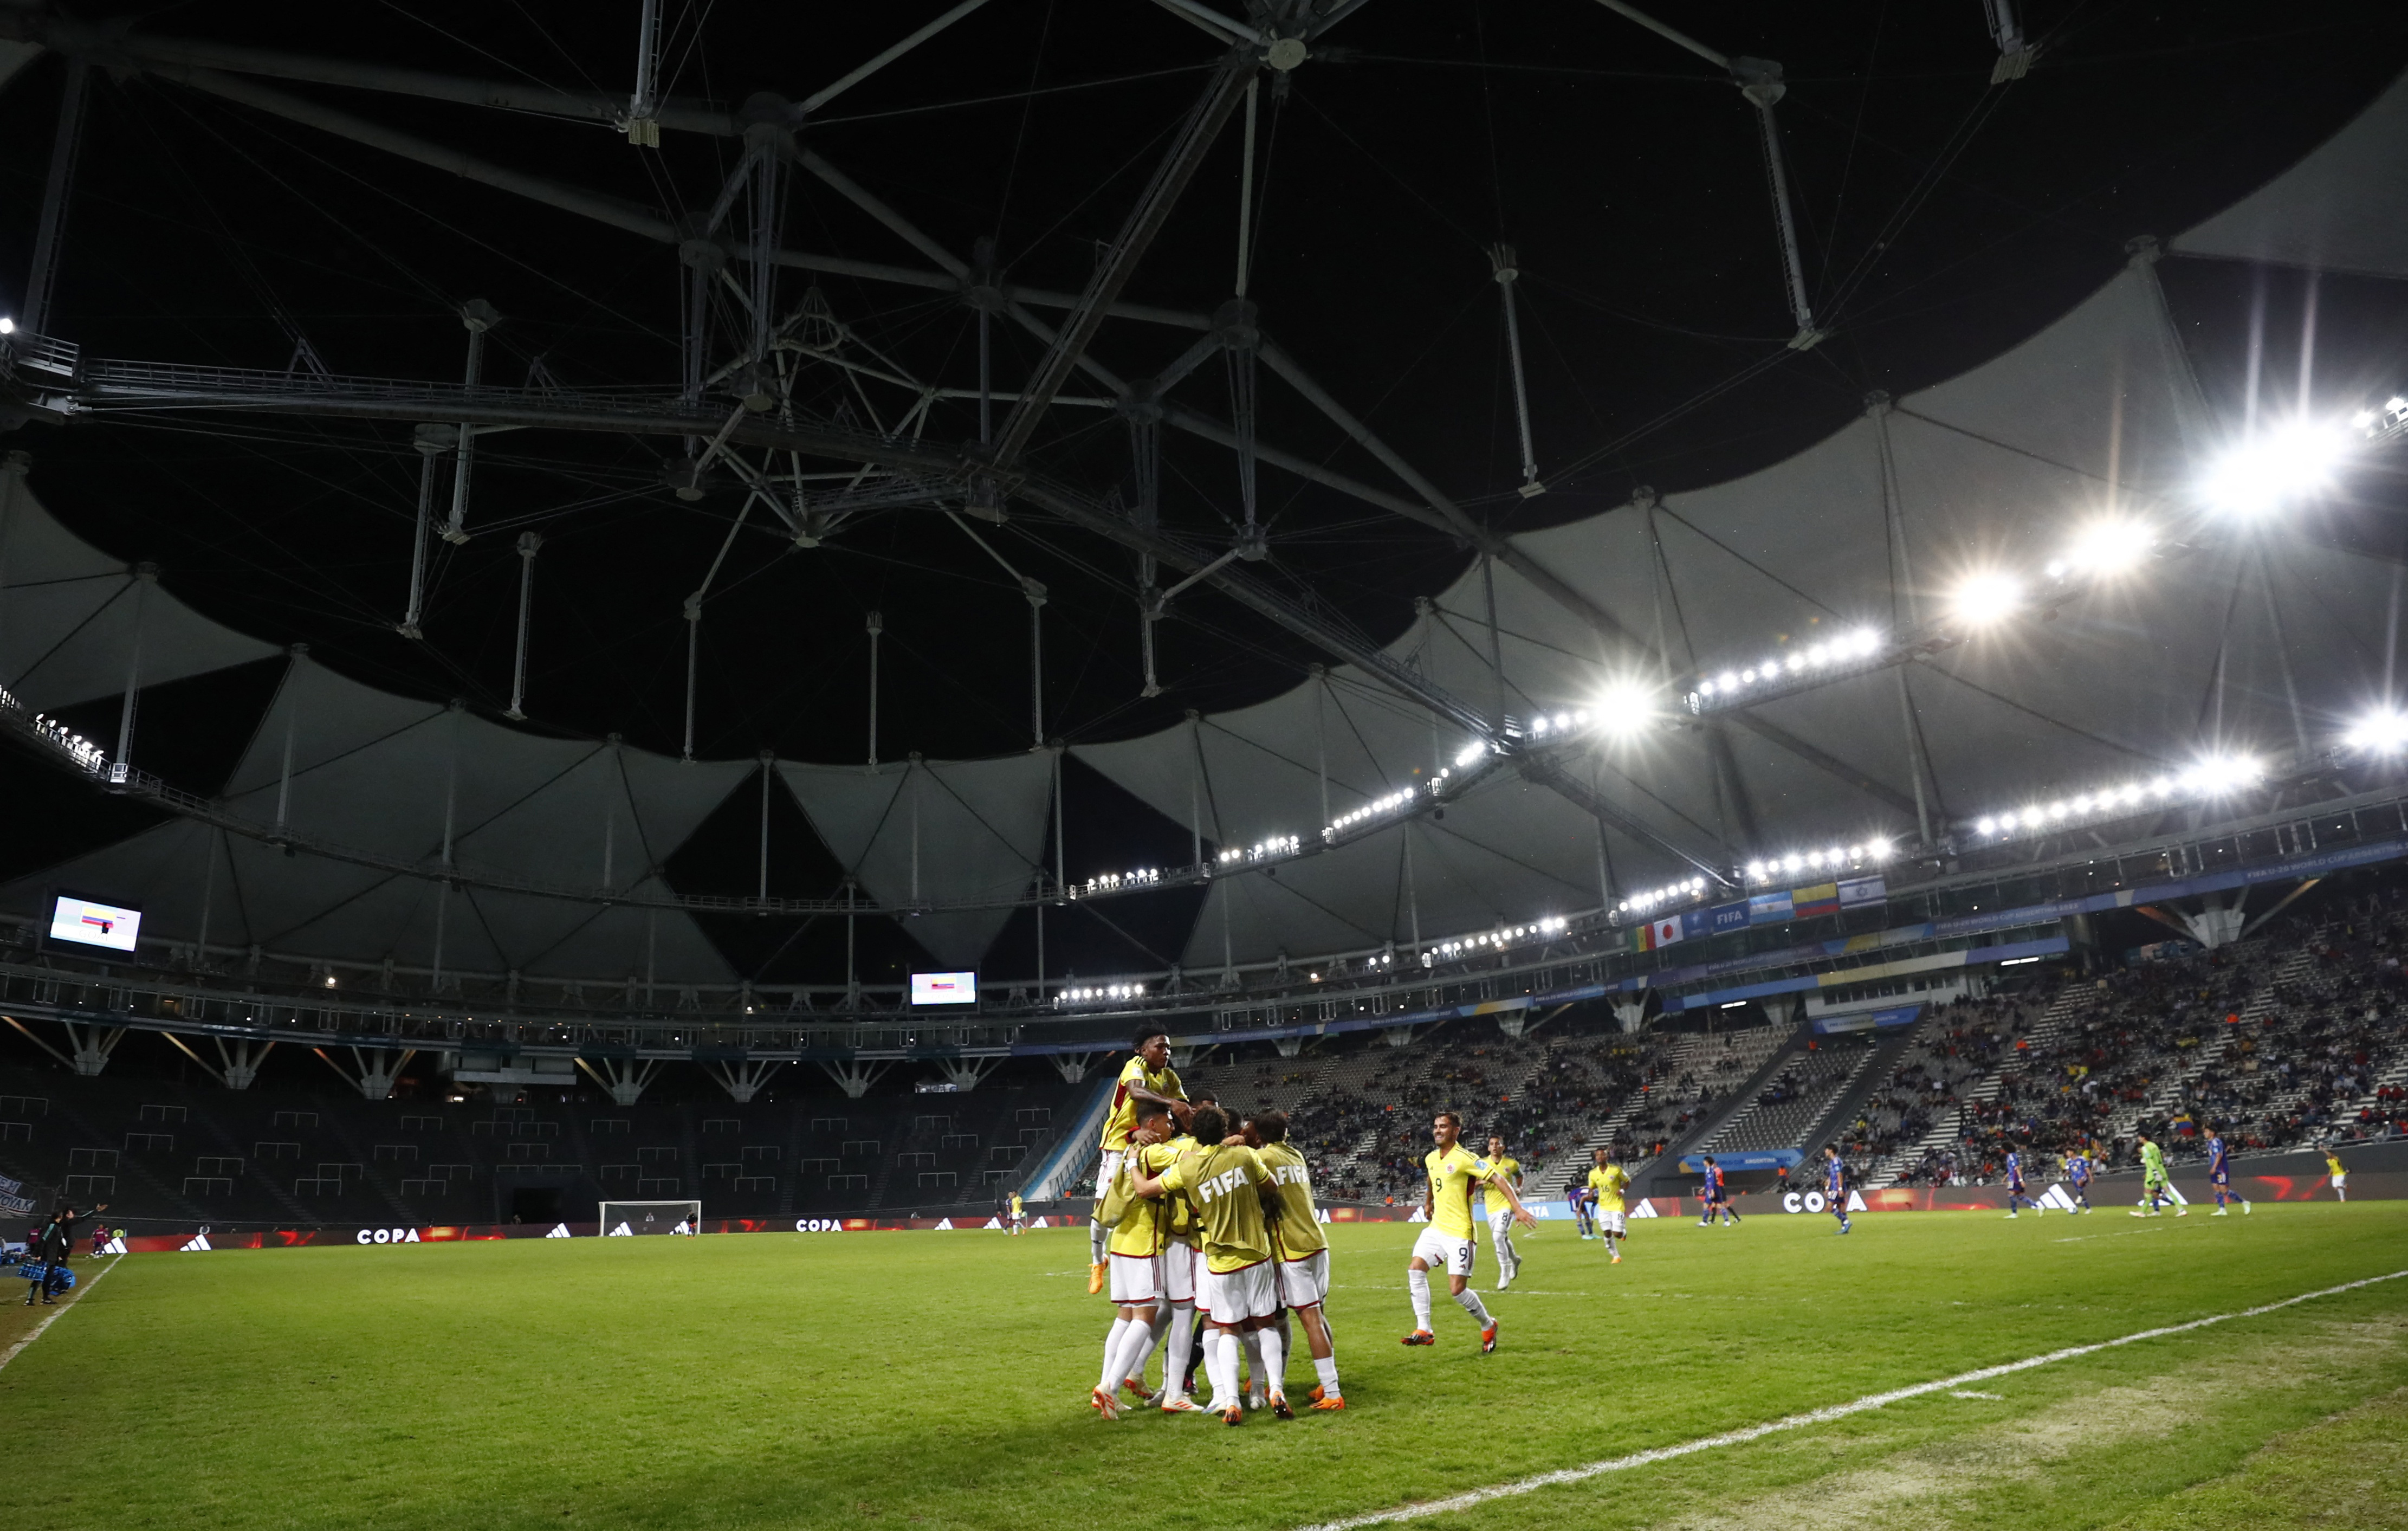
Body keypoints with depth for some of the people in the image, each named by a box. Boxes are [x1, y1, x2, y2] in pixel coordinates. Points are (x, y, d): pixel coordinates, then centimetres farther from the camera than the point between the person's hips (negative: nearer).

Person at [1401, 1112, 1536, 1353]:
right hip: (1436, 1228, 7)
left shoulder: (1464, 1158, -16)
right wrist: (1428, 1203, 39)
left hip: (1459, 1233, -7)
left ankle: (1488, 1325, 21)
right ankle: (1424, 1330, -6)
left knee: (1457, 1290, -7)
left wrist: (1518, 1207, -29)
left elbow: (1497, 1179, -20)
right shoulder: (1430, 1159, 8)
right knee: (1415, 1269, -10)